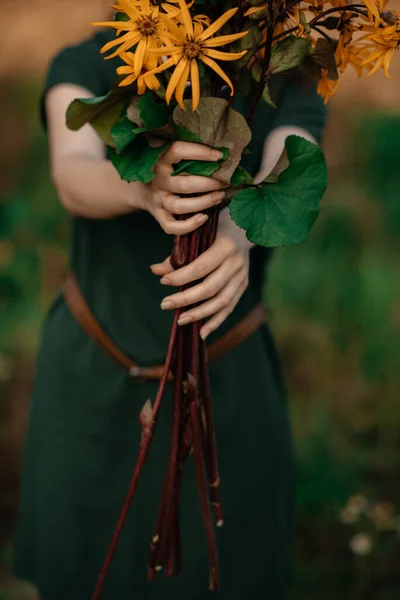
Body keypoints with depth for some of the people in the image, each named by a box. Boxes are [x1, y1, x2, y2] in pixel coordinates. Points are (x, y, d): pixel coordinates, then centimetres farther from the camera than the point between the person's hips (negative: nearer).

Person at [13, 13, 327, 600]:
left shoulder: (291, 88, -8)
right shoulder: (82, 67, -10)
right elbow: (75, 182, -29)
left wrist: (236, 236, -52)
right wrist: (143, 184, -53)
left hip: (227, 381, 0)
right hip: (91, 374, 0)